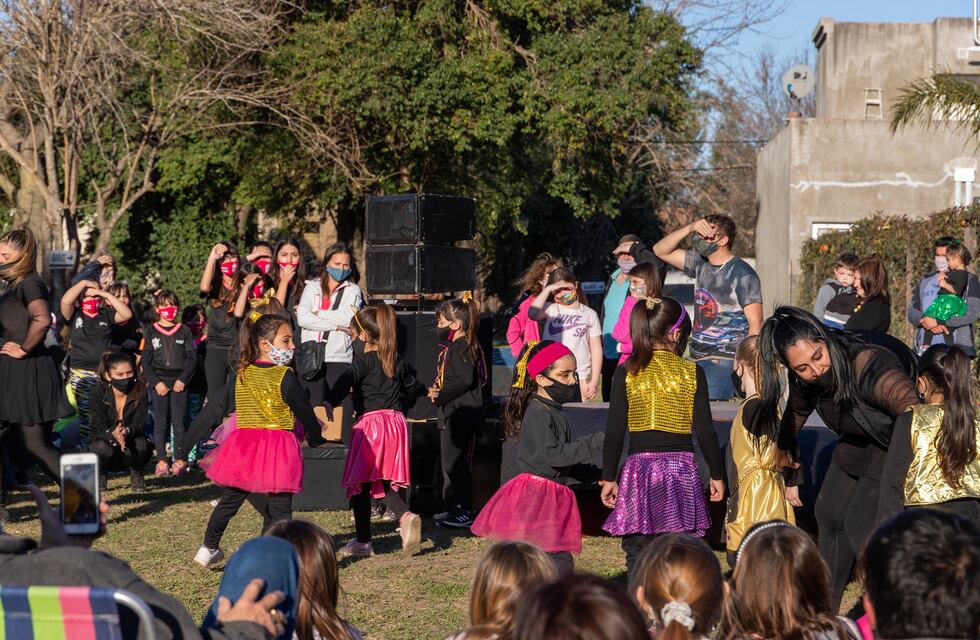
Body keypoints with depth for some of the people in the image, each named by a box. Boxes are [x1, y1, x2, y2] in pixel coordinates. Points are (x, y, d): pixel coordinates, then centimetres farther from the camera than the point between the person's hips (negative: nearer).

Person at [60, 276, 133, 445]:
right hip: (81, 374, -2)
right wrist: (84, 283, -5)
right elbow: (65, 301, -13)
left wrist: (106, 294, -3)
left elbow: (127, 314, -2)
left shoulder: (106, 314, 12)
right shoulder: (74, 315, 6)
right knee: (86, 417, -7)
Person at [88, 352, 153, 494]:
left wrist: (127, 431, -44)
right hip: (107, 440, 0)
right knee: (102, 448, -35)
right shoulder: (99, 391, -16)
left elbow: (139, 424, -19)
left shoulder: (140, 390, -14)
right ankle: (99, 474, 2)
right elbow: (98, 427, -21)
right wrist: (113, 434, -46)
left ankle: (136, 476, 0)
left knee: (140, 444, -34)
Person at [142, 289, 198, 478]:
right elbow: (146, 361, 3)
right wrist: (156, 382, -8)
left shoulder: (184, 331, 7)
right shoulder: (152, 332, 6)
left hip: (179, 382, 0)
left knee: (179, 423, -2)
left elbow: (192, 358, 2)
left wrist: (183, 380, -9)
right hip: (158, 383, 0)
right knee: (160, 423, 1)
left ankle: (180, 460, 3)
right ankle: (161, 461, 3)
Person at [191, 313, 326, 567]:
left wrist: (187, 443, 11)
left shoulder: (241, 375, 5)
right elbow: (305, 412, -2)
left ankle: (208, 549, 35)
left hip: (242, 449, 5)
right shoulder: (285, 377, -11)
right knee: (279, 510, 1)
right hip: (277, 450, -5)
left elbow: (214, 410, 6)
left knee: (230, 499, 24)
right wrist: (315, 438, 19)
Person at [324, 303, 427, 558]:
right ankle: (406, 516, -14)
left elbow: (345, 383, -25)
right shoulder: (397, 362, 14)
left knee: (359, 482, 3)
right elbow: (411, 385, 32)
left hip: (371, 422, -6)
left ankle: (363, 542, 6)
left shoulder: (363, 362, -6)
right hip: (396, 421, 6)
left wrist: (329, 403, -39)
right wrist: (426, 391, 55)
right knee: (383, 483, 14)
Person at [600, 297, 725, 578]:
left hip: (639, 466, 0)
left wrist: (609, 477, 6)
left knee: (637, 555, 4)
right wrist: (717, 474, 10)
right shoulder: (692, 372, 0)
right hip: (682, 468, 0)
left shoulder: (627, 372, 1)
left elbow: (614, 430, 0)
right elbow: (704, 429, 1)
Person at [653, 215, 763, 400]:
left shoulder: (742, 273, -7)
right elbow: (660, 251, 14)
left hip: (724, 362, -7)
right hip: (698, 360, 7)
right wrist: (689, 228, 0)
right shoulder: (700, 264, 15)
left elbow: (755, 324, -10)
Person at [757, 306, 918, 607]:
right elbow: (797, 410, 8)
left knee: (859, 526, -15)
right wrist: (785, 448, 27)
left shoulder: (870, 365, -41)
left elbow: (911, 406, -57)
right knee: (828, 513, 15)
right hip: (856, 444, 7)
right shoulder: (805, 378, -17)